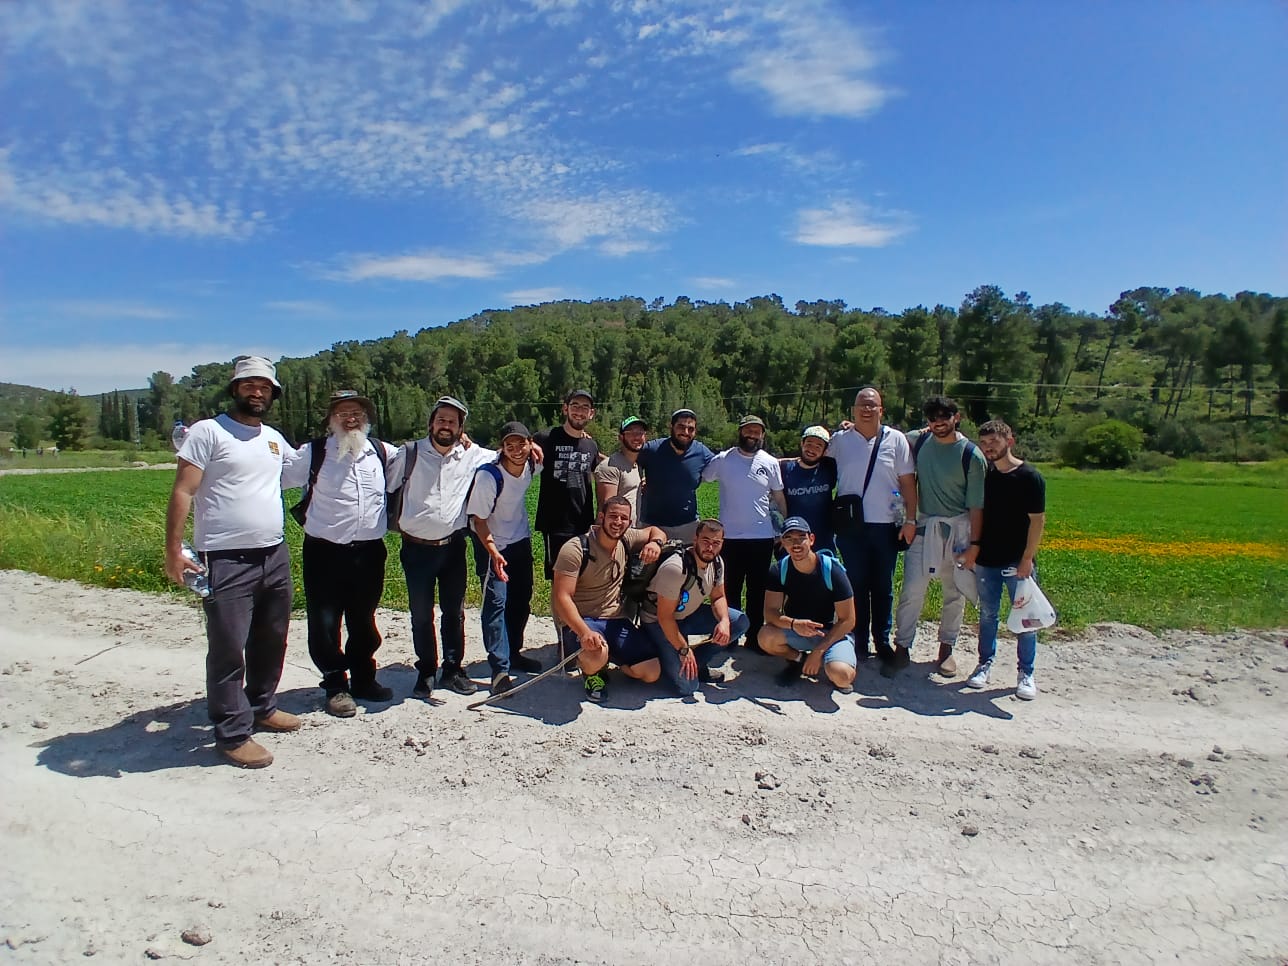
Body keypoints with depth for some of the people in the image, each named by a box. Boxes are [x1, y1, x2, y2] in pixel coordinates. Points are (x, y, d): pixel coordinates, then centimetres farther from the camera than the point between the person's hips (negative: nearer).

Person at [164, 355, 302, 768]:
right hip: (226, 562, -7)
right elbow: (182, 493, -10)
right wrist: (173, 551, -16)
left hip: (275, 556, 7)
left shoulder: (273, 438, 13)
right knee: (229, 649, -2)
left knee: (271, 640, 18)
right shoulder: (208, 432, -6)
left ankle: (261, 706, 36)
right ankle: (233, 734, 10)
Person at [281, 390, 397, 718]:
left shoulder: (383, 452, 4)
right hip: (325, 552, -2)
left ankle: (363, 679, 34)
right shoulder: (313, 453, -4)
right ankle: (336, 686, 23)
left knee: (364, 621, 16)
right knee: (325, 623, 5)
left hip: (369, 552, 3)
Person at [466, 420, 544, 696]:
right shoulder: (488, 475, -27)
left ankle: (514, 653, 30)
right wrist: (493, 553, -30)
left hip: (521, 541, 6)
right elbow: (479, 519, -22)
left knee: (522, 600, 13)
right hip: (493, 544, -6)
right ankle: (500, 669, -6)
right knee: (496, 601, -11)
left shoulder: (532, 465, -12)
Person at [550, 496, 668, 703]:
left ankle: (607, 663, 22)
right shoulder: (575, 549, -16)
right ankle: (591, 672, 1)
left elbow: (655, 531, 21)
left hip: (616, 620, 6)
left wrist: (655, 542, -6)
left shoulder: (626, 539, 2)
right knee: (597, 653, -39)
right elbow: (561, 597, -21)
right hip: (580, 621, -6)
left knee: (652, 673, -7)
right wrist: (585, 632, -36)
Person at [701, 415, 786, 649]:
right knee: (730, 589, 10)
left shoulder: (771, 463, 3)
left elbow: (779, 498, 10)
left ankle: (754, 635, 22)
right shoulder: (723, 460, -1)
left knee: (758, 590, 10)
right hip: (730, 536, -1)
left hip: (762, 537, 1)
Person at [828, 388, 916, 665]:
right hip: (851, 526, 0)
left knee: (883, 588, 10)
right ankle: (859, 643, 19)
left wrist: (910, 519, -2)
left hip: (886, 526, 0)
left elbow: (908, 482, 2)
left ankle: (882, 642, 22)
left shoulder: (896, 439, 2)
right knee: (857, 586, 8)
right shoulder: (839, 440, 3)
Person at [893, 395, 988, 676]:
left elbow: (976, 505, -7)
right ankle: (902, 645, 8)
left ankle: (946, 648, 23)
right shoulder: (917, 441, -1)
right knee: (912, 589, -3)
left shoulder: (971, 455, -9)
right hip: (924, 526, 1)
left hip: (957, 529, -1)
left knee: (955, 592, 9)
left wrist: (974, 543, -9)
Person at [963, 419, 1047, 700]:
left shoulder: (1029, 477, -8)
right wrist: (973, 547, 5)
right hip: (986, 560, 4)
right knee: (987, 614, 11)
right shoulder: (984, 476, 6)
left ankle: (1025, 673, 17)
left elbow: (1037, 520, -9)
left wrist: (1027, 559, -13)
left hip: (1017, 562, -4)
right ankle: (985, 665, 23)